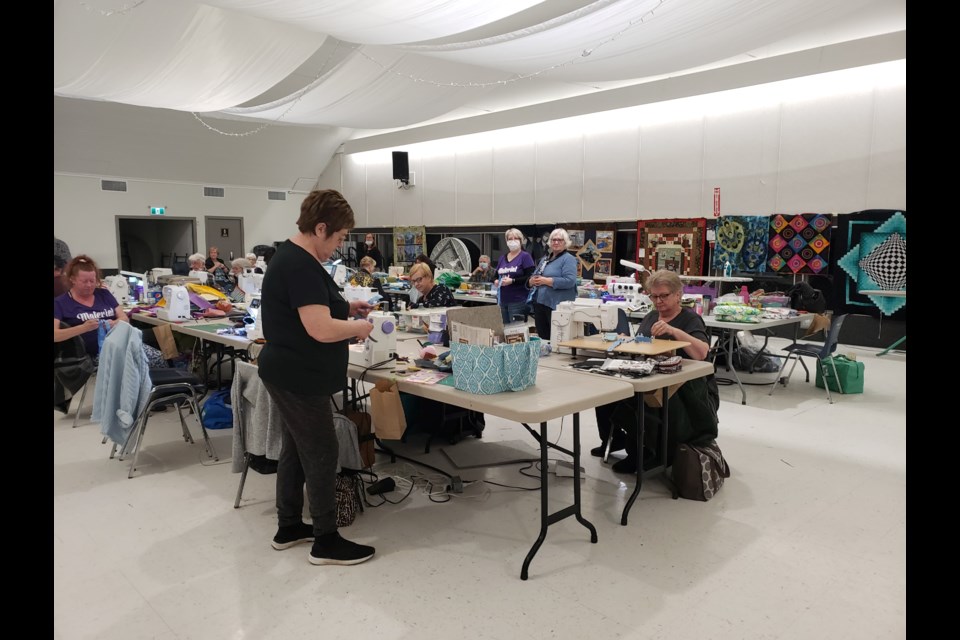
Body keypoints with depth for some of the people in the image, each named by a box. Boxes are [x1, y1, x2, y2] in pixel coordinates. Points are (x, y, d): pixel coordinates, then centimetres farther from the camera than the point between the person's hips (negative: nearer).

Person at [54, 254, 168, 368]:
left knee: (158, 357, -19)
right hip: (98, 353, -4)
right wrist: (84, 328, -22)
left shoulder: (104, 294, 16)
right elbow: (55, 335, -9)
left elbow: (125, 318, 11)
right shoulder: (60, 303, 4)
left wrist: (114, 323, -13)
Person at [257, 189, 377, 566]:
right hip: (300, 378, -11)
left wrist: (345, 308, 9)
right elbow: (321, 329, -29)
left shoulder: (292, 255, 10)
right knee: (322, 453, -1)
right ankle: (326, 542, 11)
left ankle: (288, 527, 30)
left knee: (295, 448, 17)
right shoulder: (301, 265, -23)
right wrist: (359, 327, -12)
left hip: (290, 373, 11)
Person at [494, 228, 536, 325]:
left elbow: (530, 278, -11)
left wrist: (512, 281, -19)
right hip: (502, 300, 6)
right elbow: (496, 275, 23)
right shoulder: (502, 258, 16)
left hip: (518, 301, -6)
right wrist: (496, 281, 1)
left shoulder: (525, 256, -2)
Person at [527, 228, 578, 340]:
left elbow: (569, 281, -18)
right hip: (539, 303, 7)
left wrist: (545, 281, -18)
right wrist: (532, 281, -4)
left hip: (556, 305, -7)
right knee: (542, 336, 11)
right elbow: (533, 277, 20)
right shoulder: (544, 259, 19)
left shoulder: (568, 259, -5)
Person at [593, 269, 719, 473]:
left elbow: (701, 353, -24)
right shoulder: (650, 317, 15)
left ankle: (637, 455, -9)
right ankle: (614, 440, 10)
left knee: (633, 401, -32)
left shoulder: (690, 319, -6)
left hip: (684, 390, -7)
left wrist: (674, 331, -35)